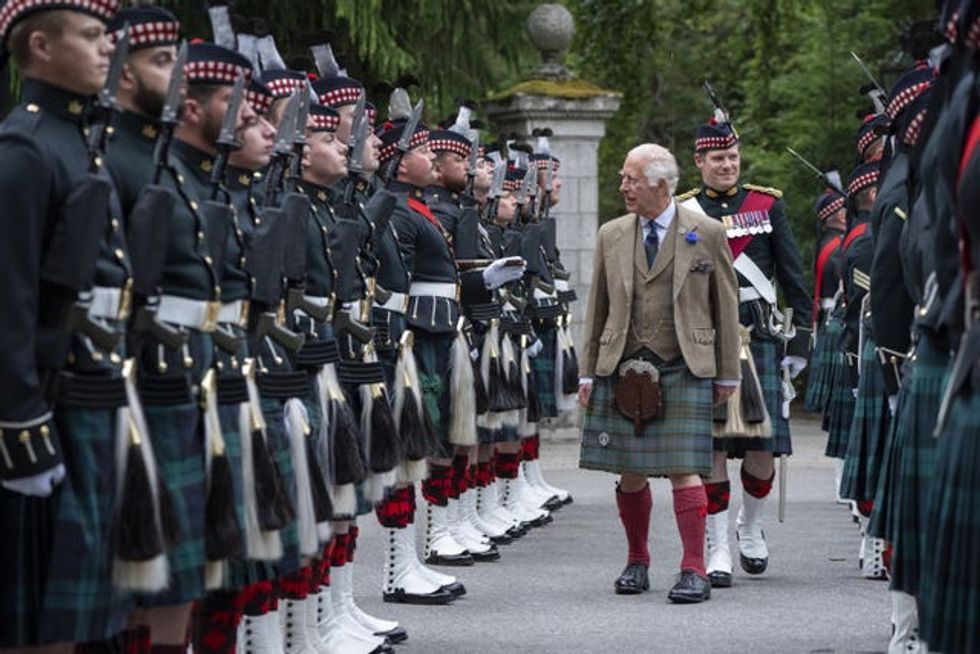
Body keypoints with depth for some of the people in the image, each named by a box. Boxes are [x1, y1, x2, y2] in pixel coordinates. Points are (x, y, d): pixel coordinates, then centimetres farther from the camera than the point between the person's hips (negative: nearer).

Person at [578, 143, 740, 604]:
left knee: (683, 469, -9)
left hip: (685, 369, -3)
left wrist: (727, 374, 4)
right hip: (622, 370, 3)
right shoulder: (611, 236, 10)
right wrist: (588, 373, 9)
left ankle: (695, 570, -4)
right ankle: (637, 562, 22)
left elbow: (726, 306, 5)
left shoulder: (707, 234, 1)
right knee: (630, 473, 6)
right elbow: (597, 310, 13)